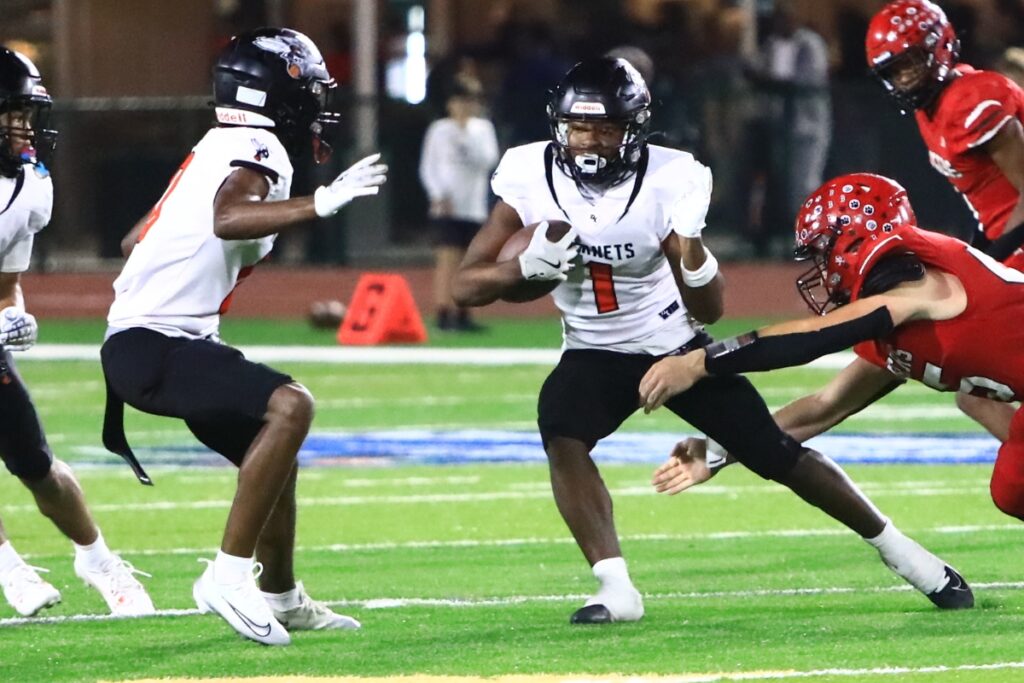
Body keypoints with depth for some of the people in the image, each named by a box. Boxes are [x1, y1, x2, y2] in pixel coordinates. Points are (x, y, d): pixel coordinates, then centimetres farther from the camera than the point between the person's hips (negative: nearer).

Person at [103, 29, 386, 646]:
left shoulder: (216, 150, 17)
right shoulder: (258, 150, -11)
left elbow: (135, 240, 24)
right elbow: (229, 219, -33)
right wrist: (323, 203, -36)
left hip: (149, 340, 10)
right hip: (154, 346, -10)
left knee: (275, 455, 21)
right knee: (290, 407, -25)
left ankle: (281, 596, 38)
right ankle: (230, 577, -23)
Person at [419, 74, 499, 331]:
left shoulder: (483, 129, 10)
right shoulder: (440, 130, 1)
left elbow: (488, 160, -4)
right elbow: (427, 167, 1)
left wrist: (467, 134, -12)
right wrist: (438, 195, -12)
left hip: (474, 209, 4)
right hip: (448, 208, -4)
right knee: (448, 259, -13)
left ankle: (463, 315, 14)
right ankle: (443, 314, -16)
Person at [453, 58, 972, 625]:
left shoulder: (668, 181, -21)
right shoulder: (531, 179, -17)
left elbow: (709, 309, -17)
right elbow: (466, 286, -14)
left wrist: (689, 239, -36)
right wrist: (528, 266, -33)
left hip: (676, 344, -1)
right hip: (595, 354, 1)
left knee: (779, 455, -1)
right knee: (562, 436, -29)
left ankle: (896, 547, 18)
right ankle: (615, 588, -24)